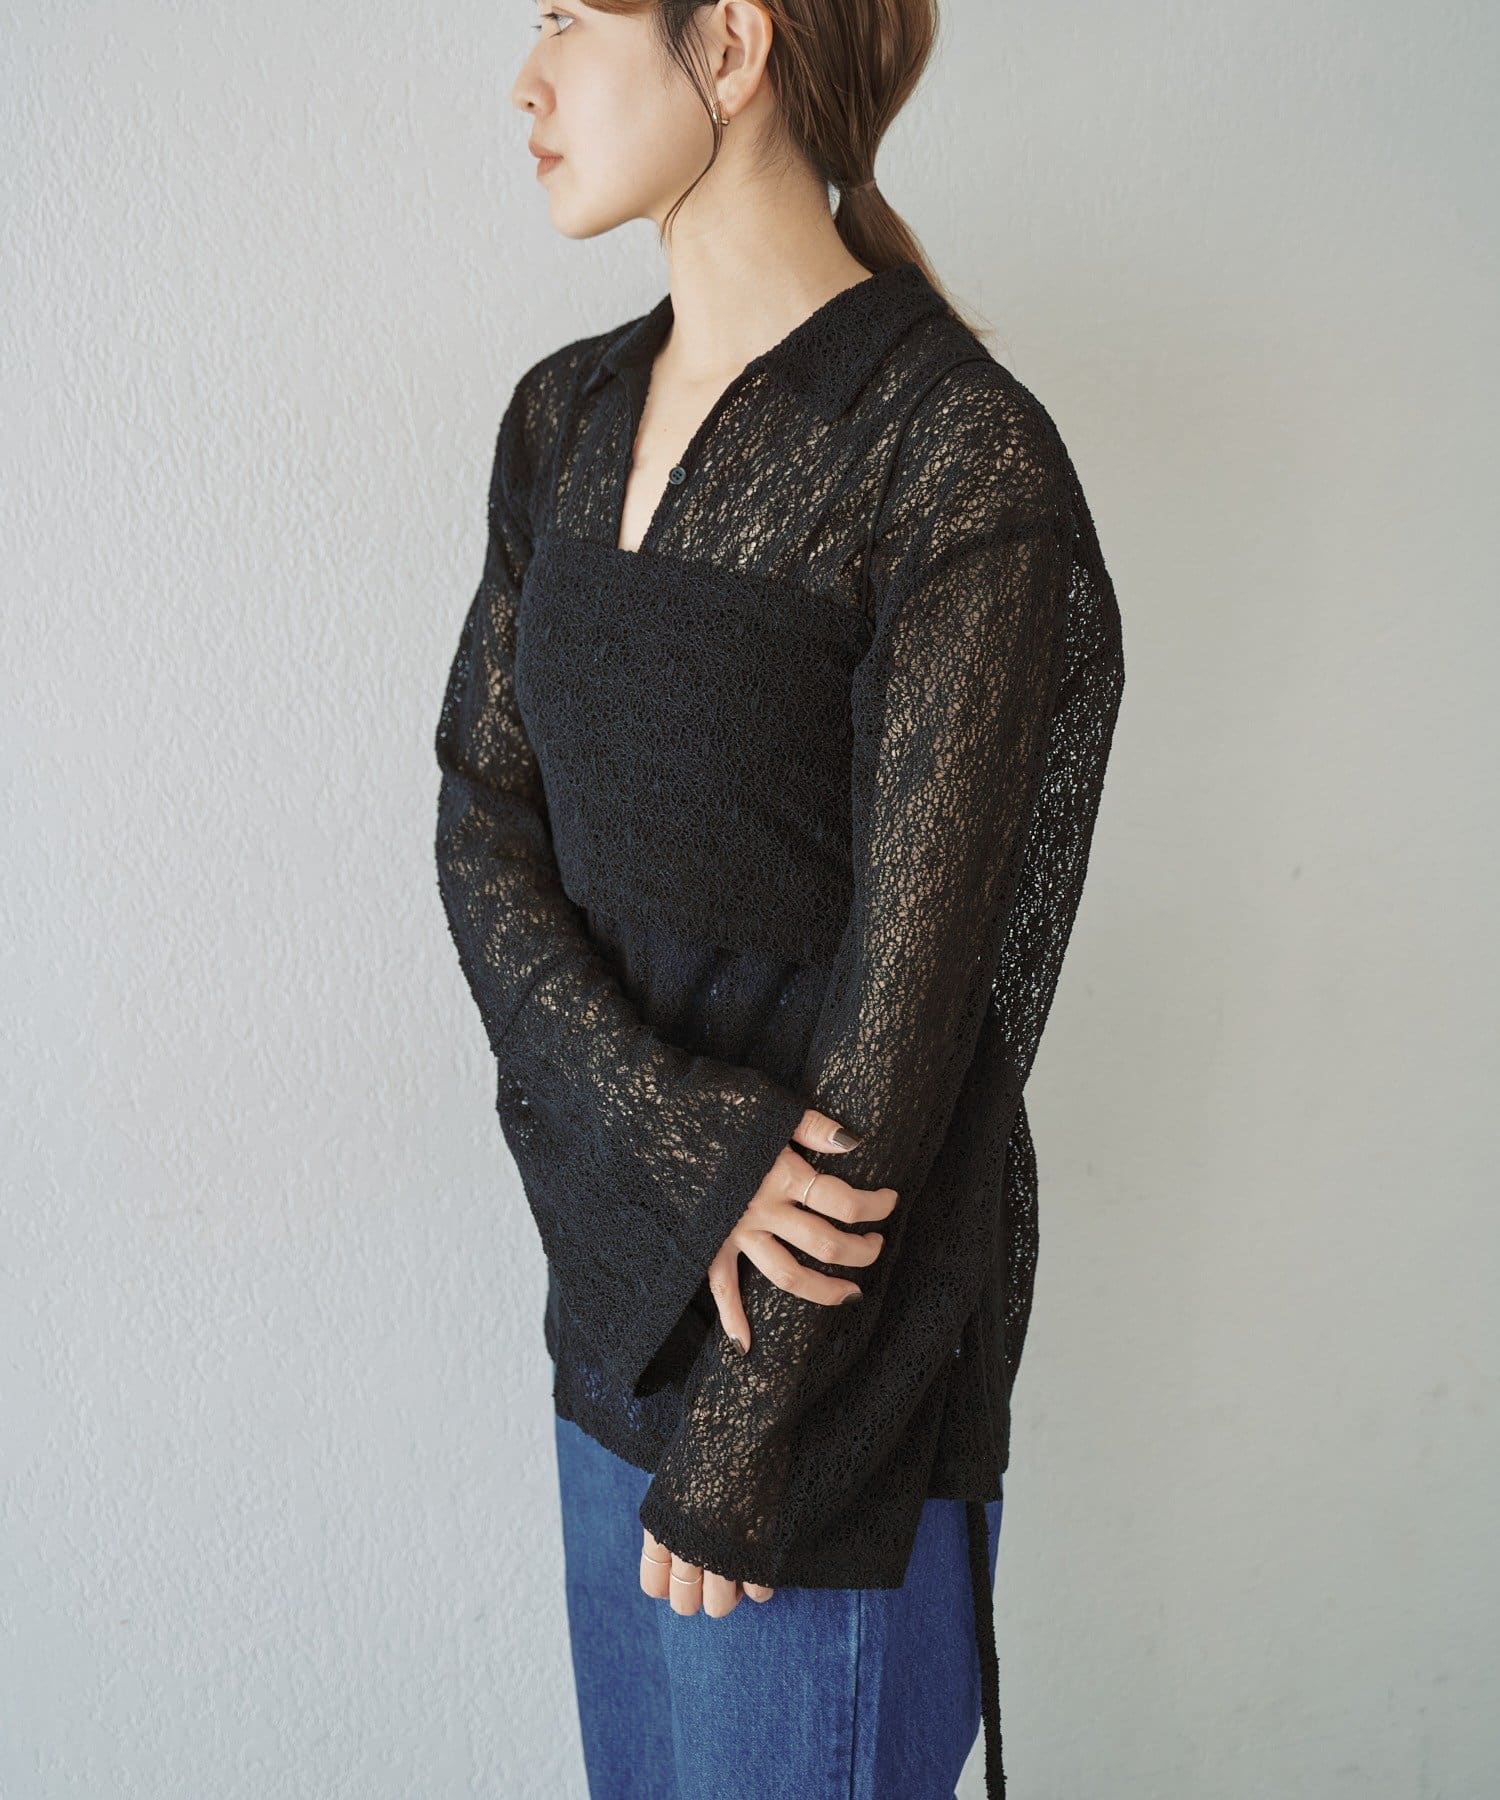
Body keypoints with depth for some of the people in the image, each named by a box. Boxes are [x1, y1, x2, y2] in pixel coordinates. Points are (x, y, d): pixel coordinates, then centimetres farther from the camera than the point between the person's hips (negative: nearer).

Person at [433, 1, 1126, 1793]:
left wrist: (736, 1453, -13)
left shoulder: (961, 454, -17)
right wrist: (684, 1139, -17)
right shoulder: (566, 417, 5)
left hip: (842, 1319, -6)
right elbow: (482, 823, 0)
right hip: (620, 1247, 7)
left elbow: (911, 975, -18)